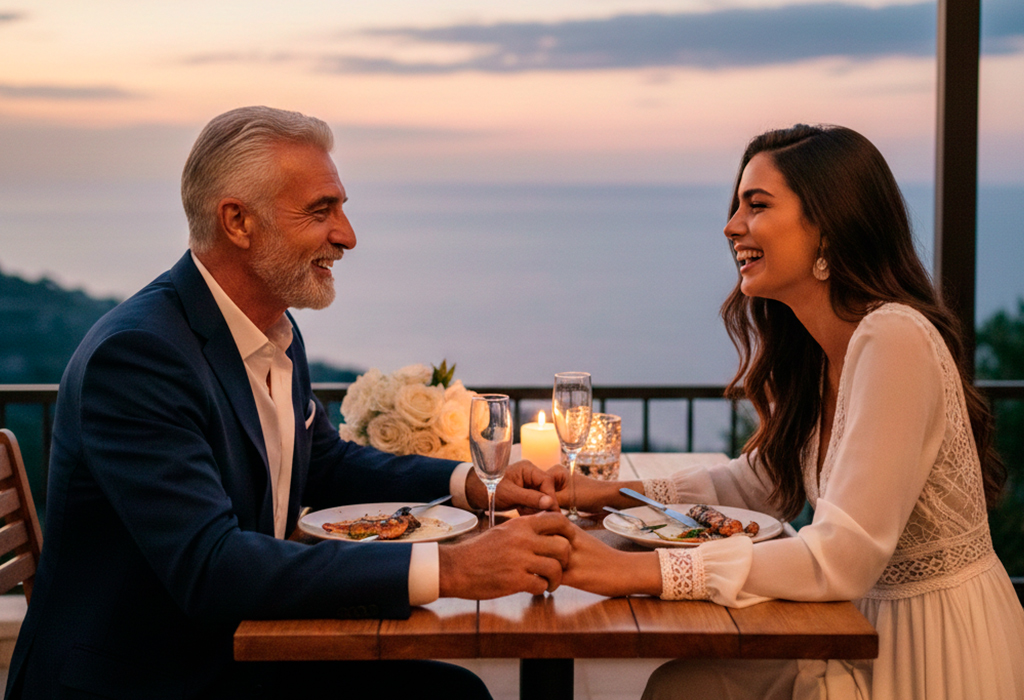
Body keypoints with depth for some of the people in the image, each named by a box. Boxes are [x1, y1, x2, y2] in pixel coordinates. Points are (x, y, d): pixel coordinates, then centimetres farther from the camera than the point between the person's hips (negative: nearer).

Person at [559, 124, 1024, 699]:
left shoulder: (894, 339, -24)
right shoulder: (810, 349, 5)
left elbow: (841, 559, -29)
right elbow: (764, 483, 18)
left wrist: (645, 571, -30)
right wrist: (617, 495, 7)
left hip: (938, 651, -7)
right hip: (871, 626, 7)